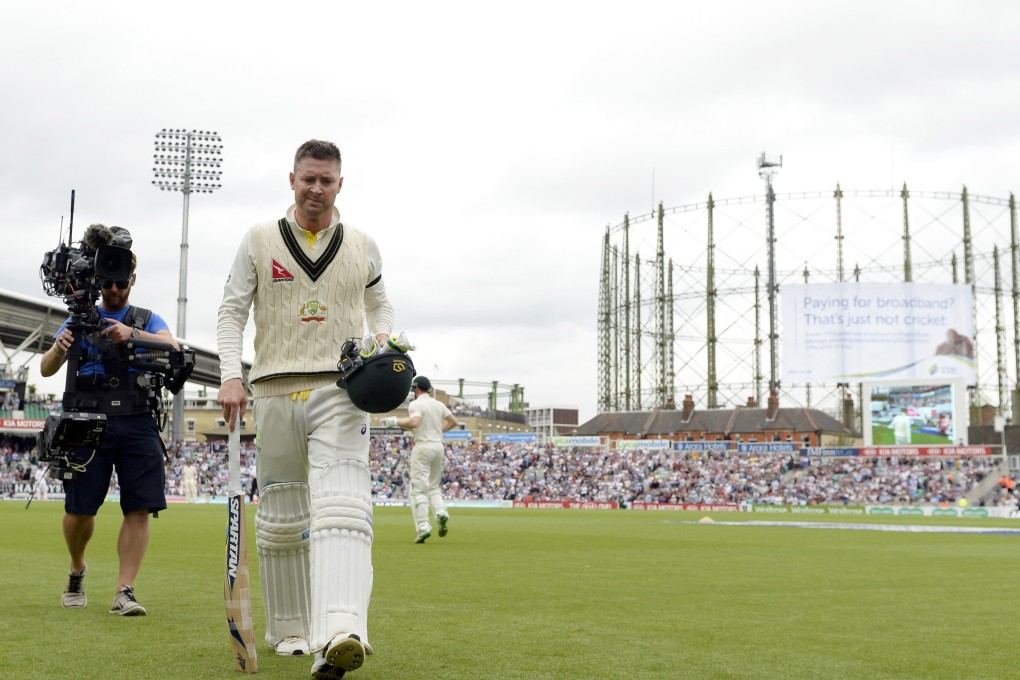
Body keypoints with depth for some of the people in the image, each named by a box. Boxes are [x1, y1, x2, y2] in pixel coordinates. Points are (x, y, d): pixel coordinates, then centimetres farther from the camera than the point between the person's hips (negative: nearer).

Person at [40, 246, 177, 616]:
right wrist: (59, 349, -15)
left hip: (137, 425, 0)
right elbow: (46, 370, 8)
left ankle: (124, 592, -6)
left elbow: (173, 350, -6)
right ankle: (77, 570, 29)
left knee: (140, 508, -9)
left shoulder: (148, 320, 14)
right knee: (80, 510, 0)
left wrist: (132, 334, -21)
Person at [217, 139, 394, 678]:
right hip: (275, 392, 1)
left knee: (341, 510, -20)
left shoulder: (363, 246, 12)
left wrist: (382, 339, 2)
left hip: (341, 392, -1)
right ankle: (288, 629, 23)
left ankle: (339, 636, -34)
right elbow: (232, 310, 7)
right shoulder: (259, 240, 8)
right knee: (280, 519, 8)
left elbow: (380, 304, 24)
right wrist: (231, 377, -6)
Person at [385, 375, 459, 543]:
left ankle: (423, 527, -13)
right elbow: (454, 421, 14)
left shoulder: (416, 404, -9)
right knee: (433, 486, 18)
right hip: (439, 446, 6)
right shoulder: (439, 404, 11)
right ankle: (441, 512, -9)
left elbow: (414, 422, -26)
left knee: (419, 488, -4)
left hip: (423, 447, -6)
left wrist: (394, 421, -14)